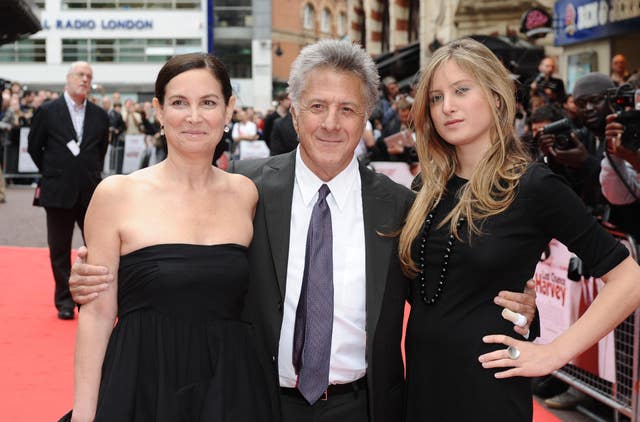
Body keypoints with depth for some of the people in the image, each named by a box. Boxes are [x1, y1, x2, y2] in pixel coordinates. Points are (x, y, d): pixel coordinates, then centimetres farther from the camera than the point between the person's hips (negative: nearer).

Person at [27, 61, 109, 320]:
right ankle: (64, 301, 16)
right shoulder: (47, 111, -1)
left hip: (91, 192, 2)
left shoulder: (100, 115, 6)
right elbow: (34, 147, 7)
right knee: (60, 249, 6)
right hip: (59, 192, -2)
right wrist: (52, 173, 10)